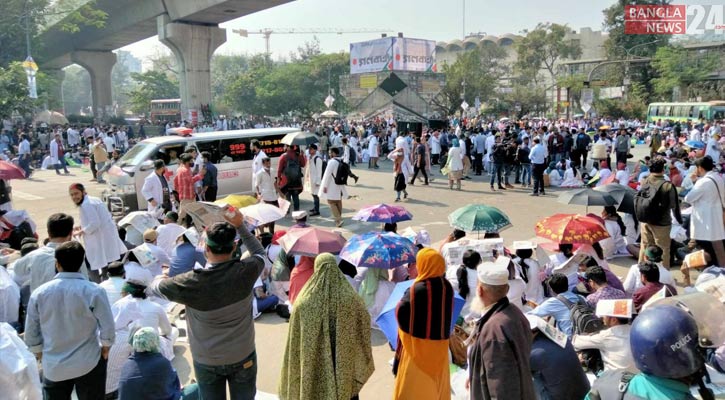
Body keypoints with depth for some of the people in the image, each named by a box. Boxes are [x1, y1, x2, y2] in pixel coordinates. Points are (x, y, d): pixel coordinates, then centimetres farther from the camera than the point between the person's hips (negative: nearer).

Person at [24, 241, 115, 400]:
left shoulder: (39, 293, -7)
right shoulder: (94, 291, -16)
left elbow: (31, 333, 0)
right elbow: (108, 328, -14)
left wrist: (40, 354, 17)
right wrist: (105, 348, 5)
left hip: (53, 366, 2)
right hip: (88, 363, -2)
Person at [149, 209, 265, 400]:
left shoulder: (191, 282, -24)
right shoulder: (245, 271, -21)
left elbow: (155, 287, -3)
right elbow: (260, 253, 4)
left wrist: (159, 278, 20)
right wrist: (240, 227, 6)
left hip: (206, 361, -1)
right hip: (243, 357, 1)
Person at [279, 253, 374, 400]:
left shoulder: (304, 303, -17)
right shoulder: (352, 299, -13)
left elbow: (295, 343, -10)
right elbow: (363, 334, -4)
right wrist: (363, 367, 11)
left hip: (313, 367, -1)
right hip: (346, 367, 1)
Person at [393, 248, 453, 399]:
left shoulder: (416, 290, -22)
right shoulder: (448, 287, -4)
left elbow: (401, 314, -17)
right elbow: (446, 315, 6)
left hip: (418, 346, -5)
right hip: (440, 346, 6)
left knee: (413, 387, 8)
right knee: (437, 386, 19)